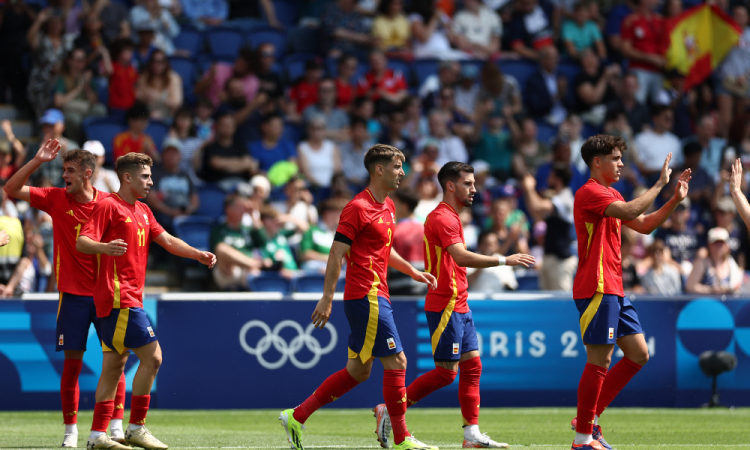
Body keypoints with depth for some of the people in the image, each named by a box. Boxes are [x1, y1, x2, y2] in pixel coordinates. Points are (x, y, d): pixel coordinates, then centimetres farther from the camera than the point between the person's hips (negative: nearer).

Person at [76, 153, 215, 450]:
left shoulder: (143, 211, 20)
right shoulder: (108, 206, -7)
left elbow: (166, 240, 14)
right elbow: (81, 242, -16)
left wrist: (198, 255, -1)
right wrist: (104, 247, -37)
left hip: (129, 298, 10)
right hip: (119, 298, -10)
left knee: (114, 365, 9)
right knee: (152, 356, -12)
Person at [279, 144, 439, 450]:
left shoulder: (388, 207, 16)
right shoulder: (358, 208, -13)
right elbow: (336, 254, -15)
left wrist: (413, 272, 22)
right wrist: (327, 297, -19)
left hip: (374, 296, 10)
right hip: (366, 296, -10)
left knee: (358, 371, 11)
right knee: (396, 361, -8)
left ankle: (297, 417, 17)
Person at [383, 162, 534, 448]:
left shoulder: (450, 217, 17)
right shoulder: (442, 218, -16)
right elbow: (461, 257, -30)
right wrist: (504, 261, -31)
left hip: (459, 306, 10)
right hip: (445, 306, -10)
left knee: (472, 365, 6)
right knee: (446, 372, -8)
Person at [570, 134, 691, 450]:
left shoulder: (611, 196, 20)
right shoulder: (590, 193, -12)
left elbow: (644, 225, 23)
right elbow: (631, 211, -25)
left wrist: (675, 200, 12)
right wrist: (660, 184, -15)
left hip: (614, 291, 10)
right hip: (596, 289, -10)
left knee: (638, 355, 9)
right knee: (599, 362, -8)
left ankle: (590, 417, 14)